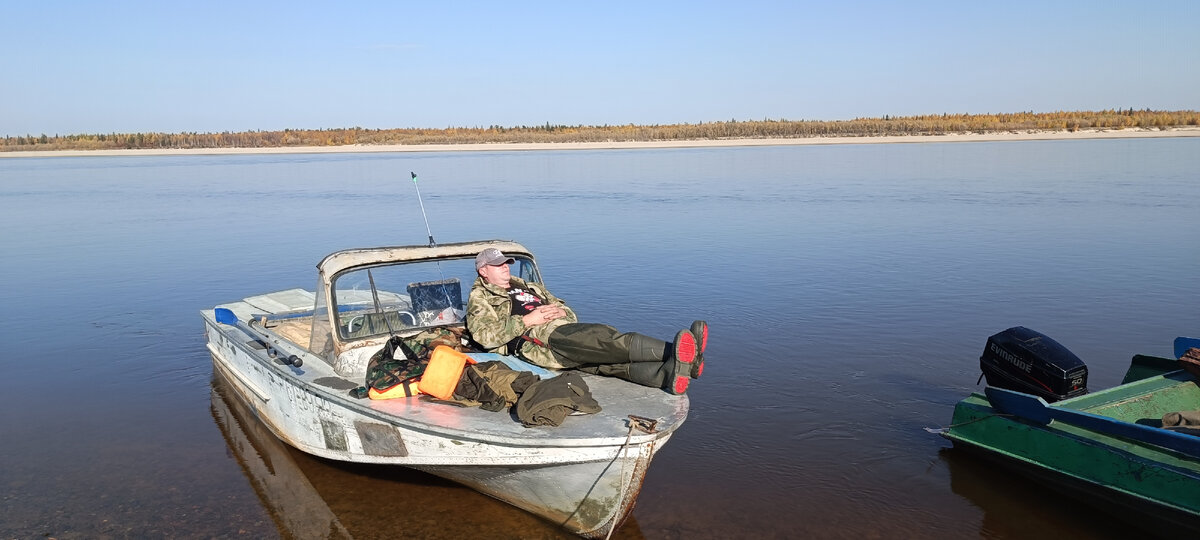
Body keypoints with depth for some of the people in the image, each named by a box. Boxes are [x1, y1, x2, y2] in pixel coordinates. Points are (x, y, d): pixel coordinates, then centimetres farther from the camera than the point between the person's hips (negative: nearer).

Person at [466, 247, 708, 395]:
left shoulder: (530, 288, 37)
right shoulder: (479, 298, 18)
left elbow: (570, 314, 30)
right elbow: (485, 336, -4)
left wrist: (559, 311, 5)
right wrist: (527, 320, -7)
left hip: (565, 330, 7)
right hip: (538, 340, -7)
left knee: (609, 360, -26)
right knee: (606, 340, -32)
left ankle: (667, 374, -53)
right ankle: (674, 352, -51)